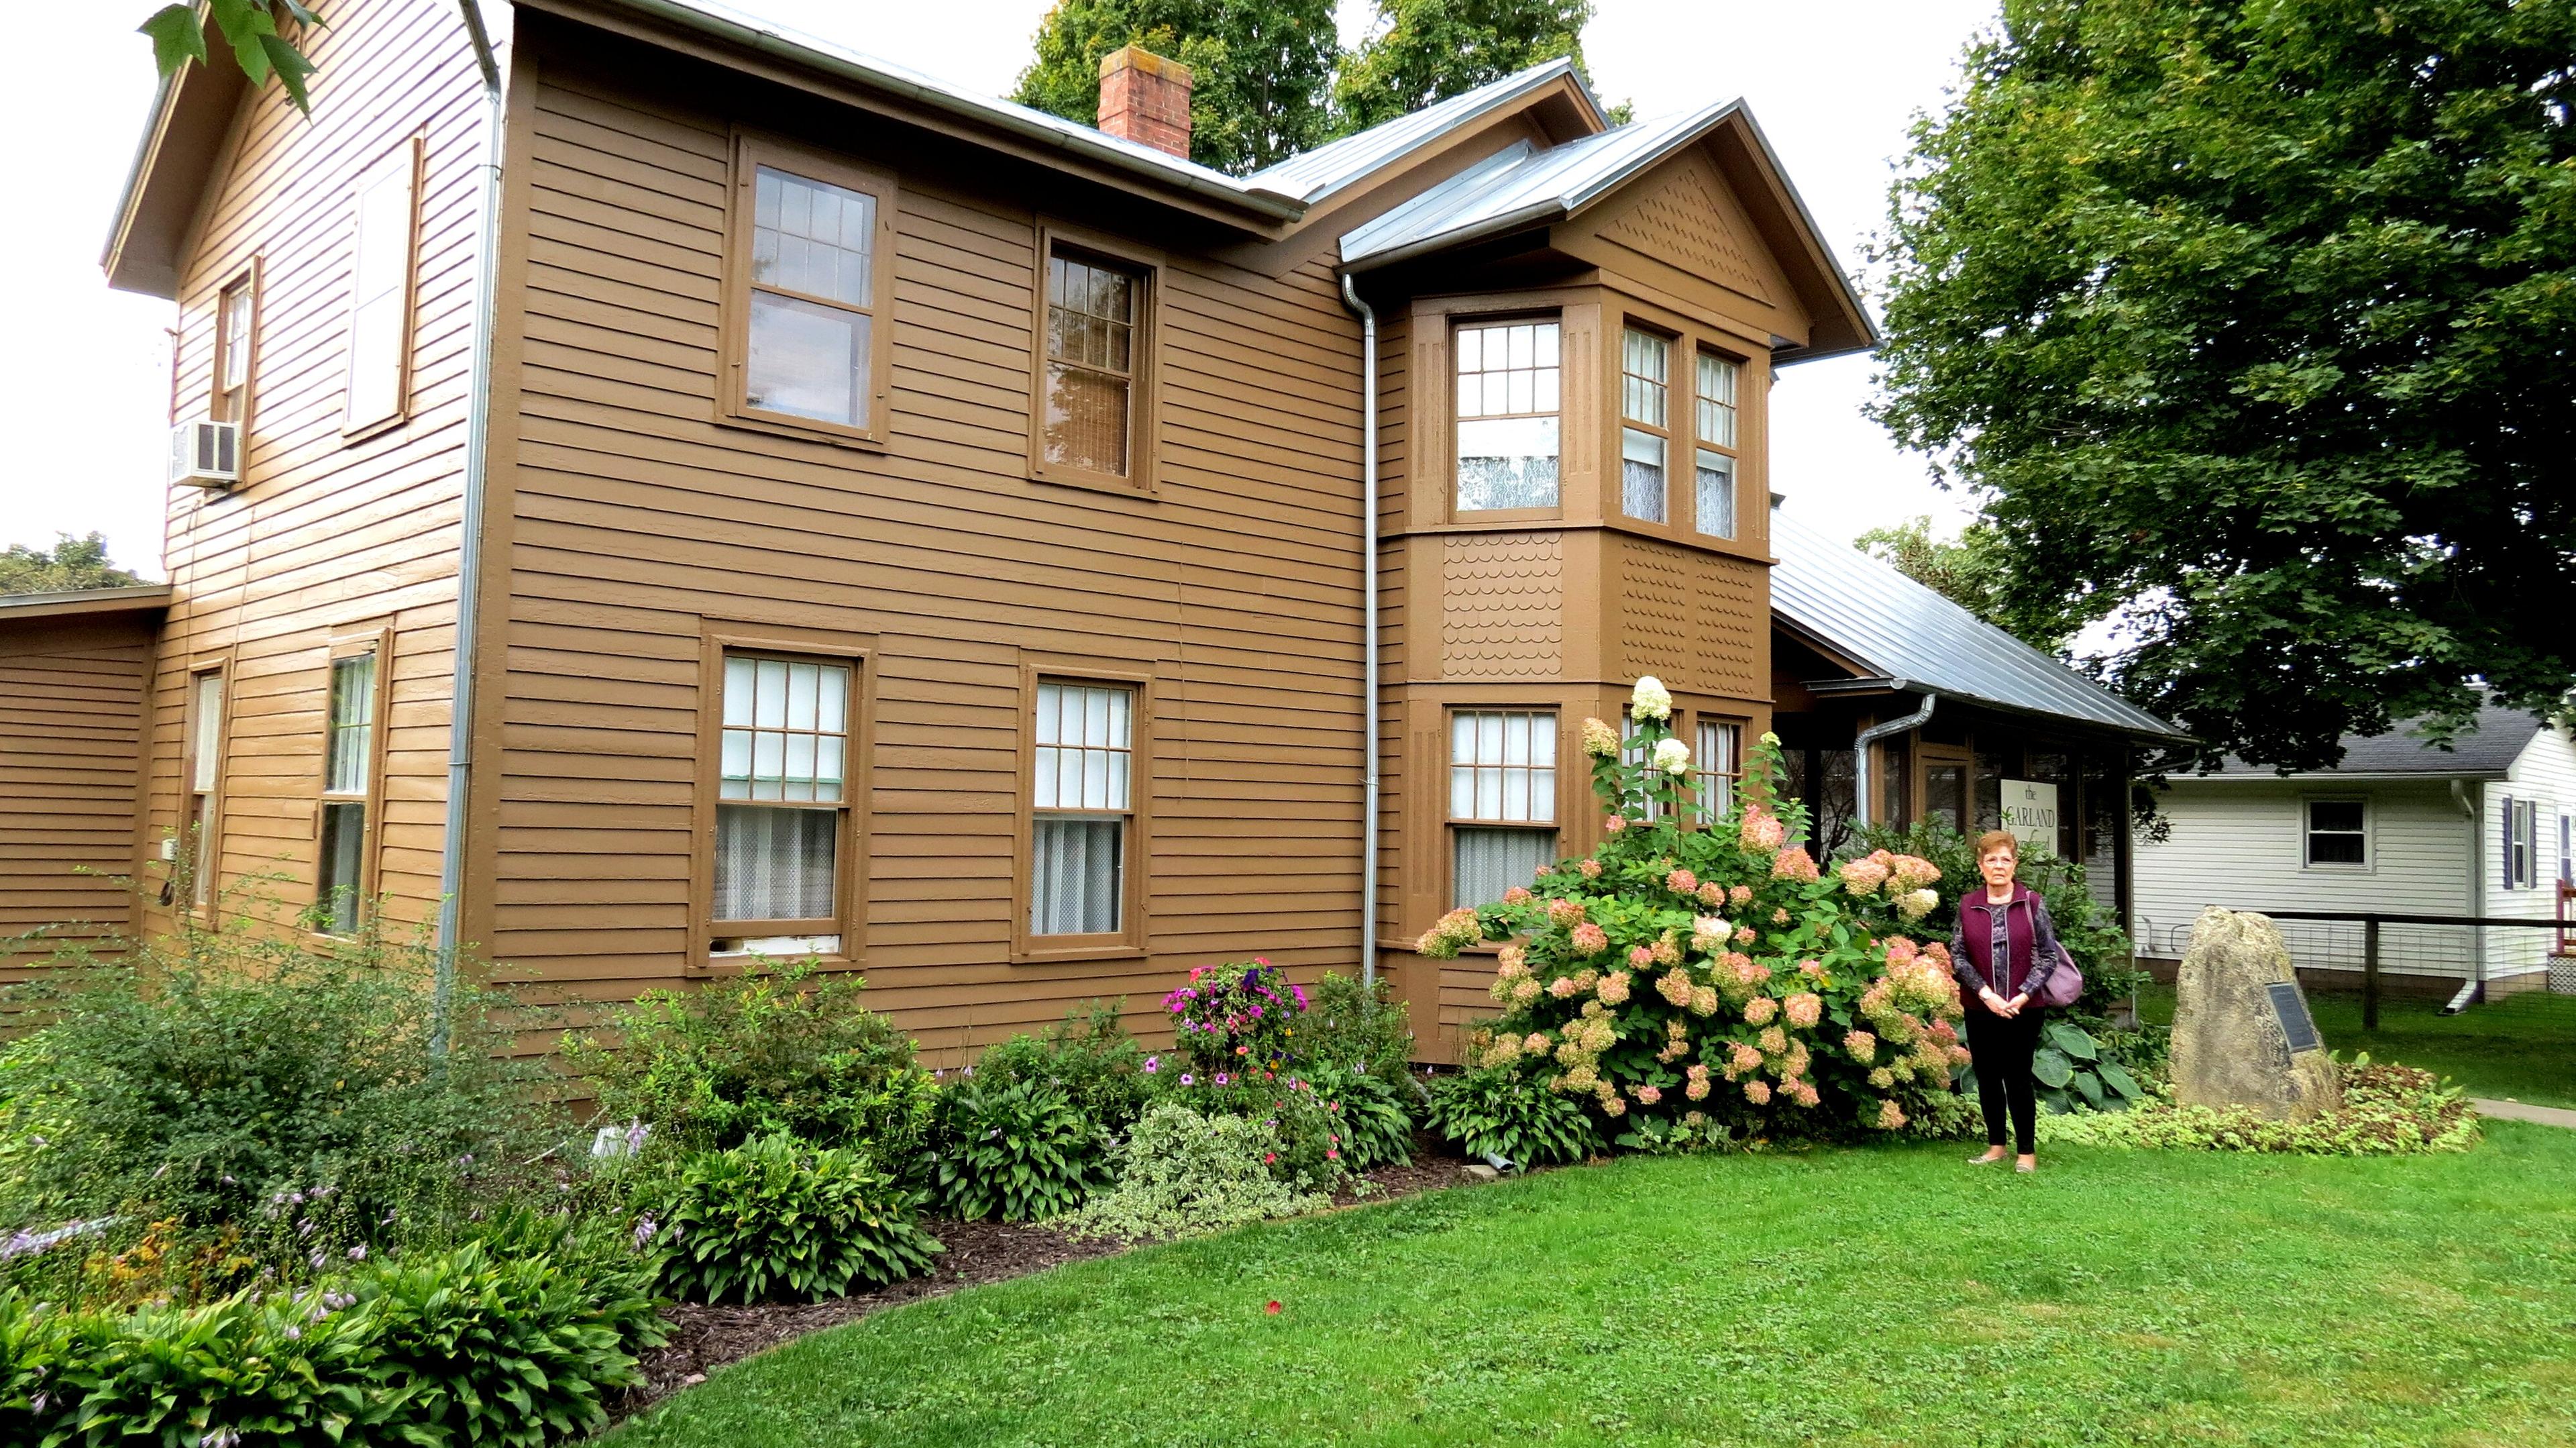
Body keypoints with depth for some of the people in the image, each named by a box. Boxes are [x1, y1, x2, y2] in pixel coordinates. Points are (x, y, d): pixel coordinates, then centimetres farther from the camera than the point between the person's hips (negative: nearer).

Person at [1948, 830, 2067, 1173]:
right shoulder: (1968, 906, 2)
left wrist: (2024, 995, -11)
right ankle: (1996, 1145, 24)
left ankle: (2026, 1151, 13)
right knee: (1987, 1078, 10)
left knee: (2018, 1078, 0)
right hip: (1980, 1007, 2)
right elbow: (1958, 955, 1)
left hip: (2023, 1008, -2)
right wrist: (1985, 993, -10)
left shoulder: (2033, 903, -2)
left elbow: (2048, 955, -2)